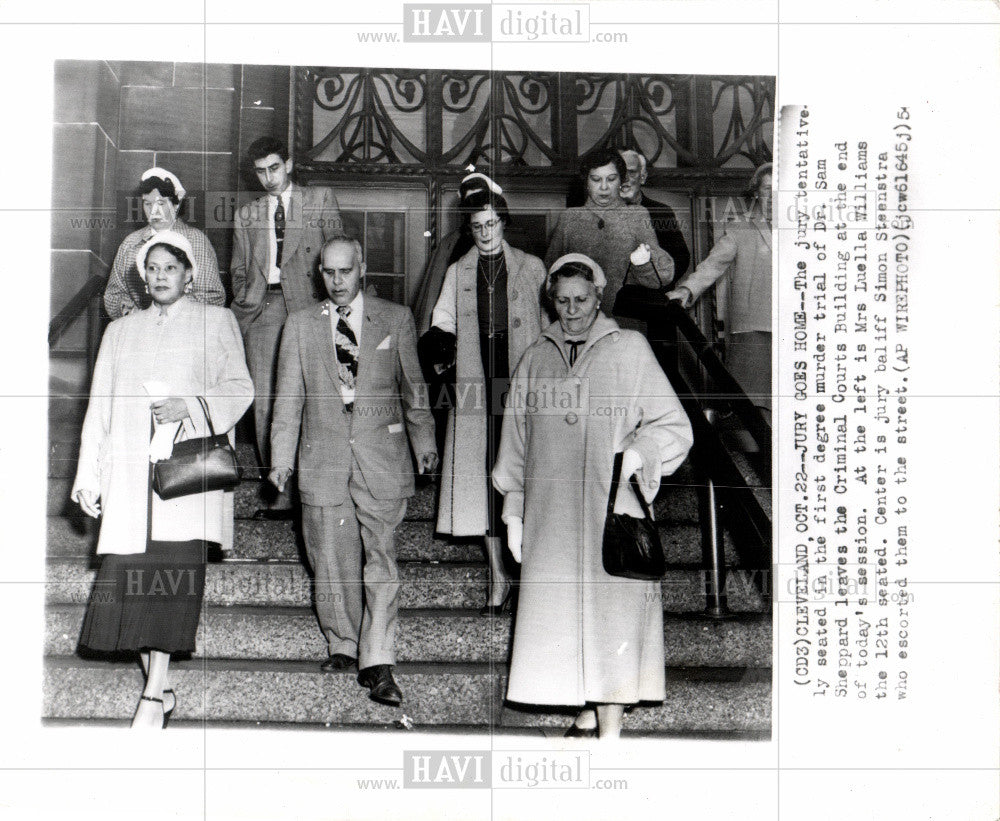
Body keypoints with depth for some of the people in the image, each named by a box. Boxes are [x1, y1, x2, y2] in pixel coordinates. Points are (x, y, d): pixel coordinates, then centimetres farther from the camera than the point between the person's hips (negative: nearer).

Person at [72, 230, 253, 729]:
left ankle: (155, 693, -13)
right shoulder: (120, 332, 23)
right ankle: (159, 687, 3)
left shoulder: (215, 322, 14)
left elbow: (239, 387, 7)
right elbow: (99, 407, 18)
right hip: (131, 471, 4)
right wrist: (88, 476, 10)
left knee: (172, 570, -15)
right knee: (128, 574, -6)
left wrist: (190, 406, -10)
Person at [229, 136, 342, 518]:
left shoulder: (320, 200, 12)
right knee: (265, 403, -2)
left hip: (306, 305, -3)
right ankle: (281, 493, 2)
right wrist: (245, 302, 7)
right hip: (261, 312, 3)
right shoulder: (245, 216, 21)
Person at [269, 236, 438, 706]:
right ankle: (342, 645, 25)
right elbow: (288, 396, 9)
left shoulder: (396, 319, 6)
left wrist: (423, 443, 14)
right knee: (331, 561, 6)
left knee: (380, 559, -7)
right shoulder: (300, 325, 8)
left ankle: (377, 664, -5)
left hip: (381, 456, -1)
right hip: (323, 458, 2)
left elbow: (413, 386, 13)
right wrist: (282, 457, 4)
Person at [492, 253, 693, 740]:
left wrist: (639, 452, -16)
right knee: (561, 613, 3)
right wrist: (514, 513, 13)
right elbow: (516, 442, 16)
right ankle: (586, 718, 16)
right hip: (550, 512, 3)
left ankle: (610, 731, -2)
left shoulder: (630, 350, 4)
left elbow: (673, 425, 3)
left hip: (612, 507, -3)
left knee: (610, 613, -7)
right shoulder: (535, 360, 13)